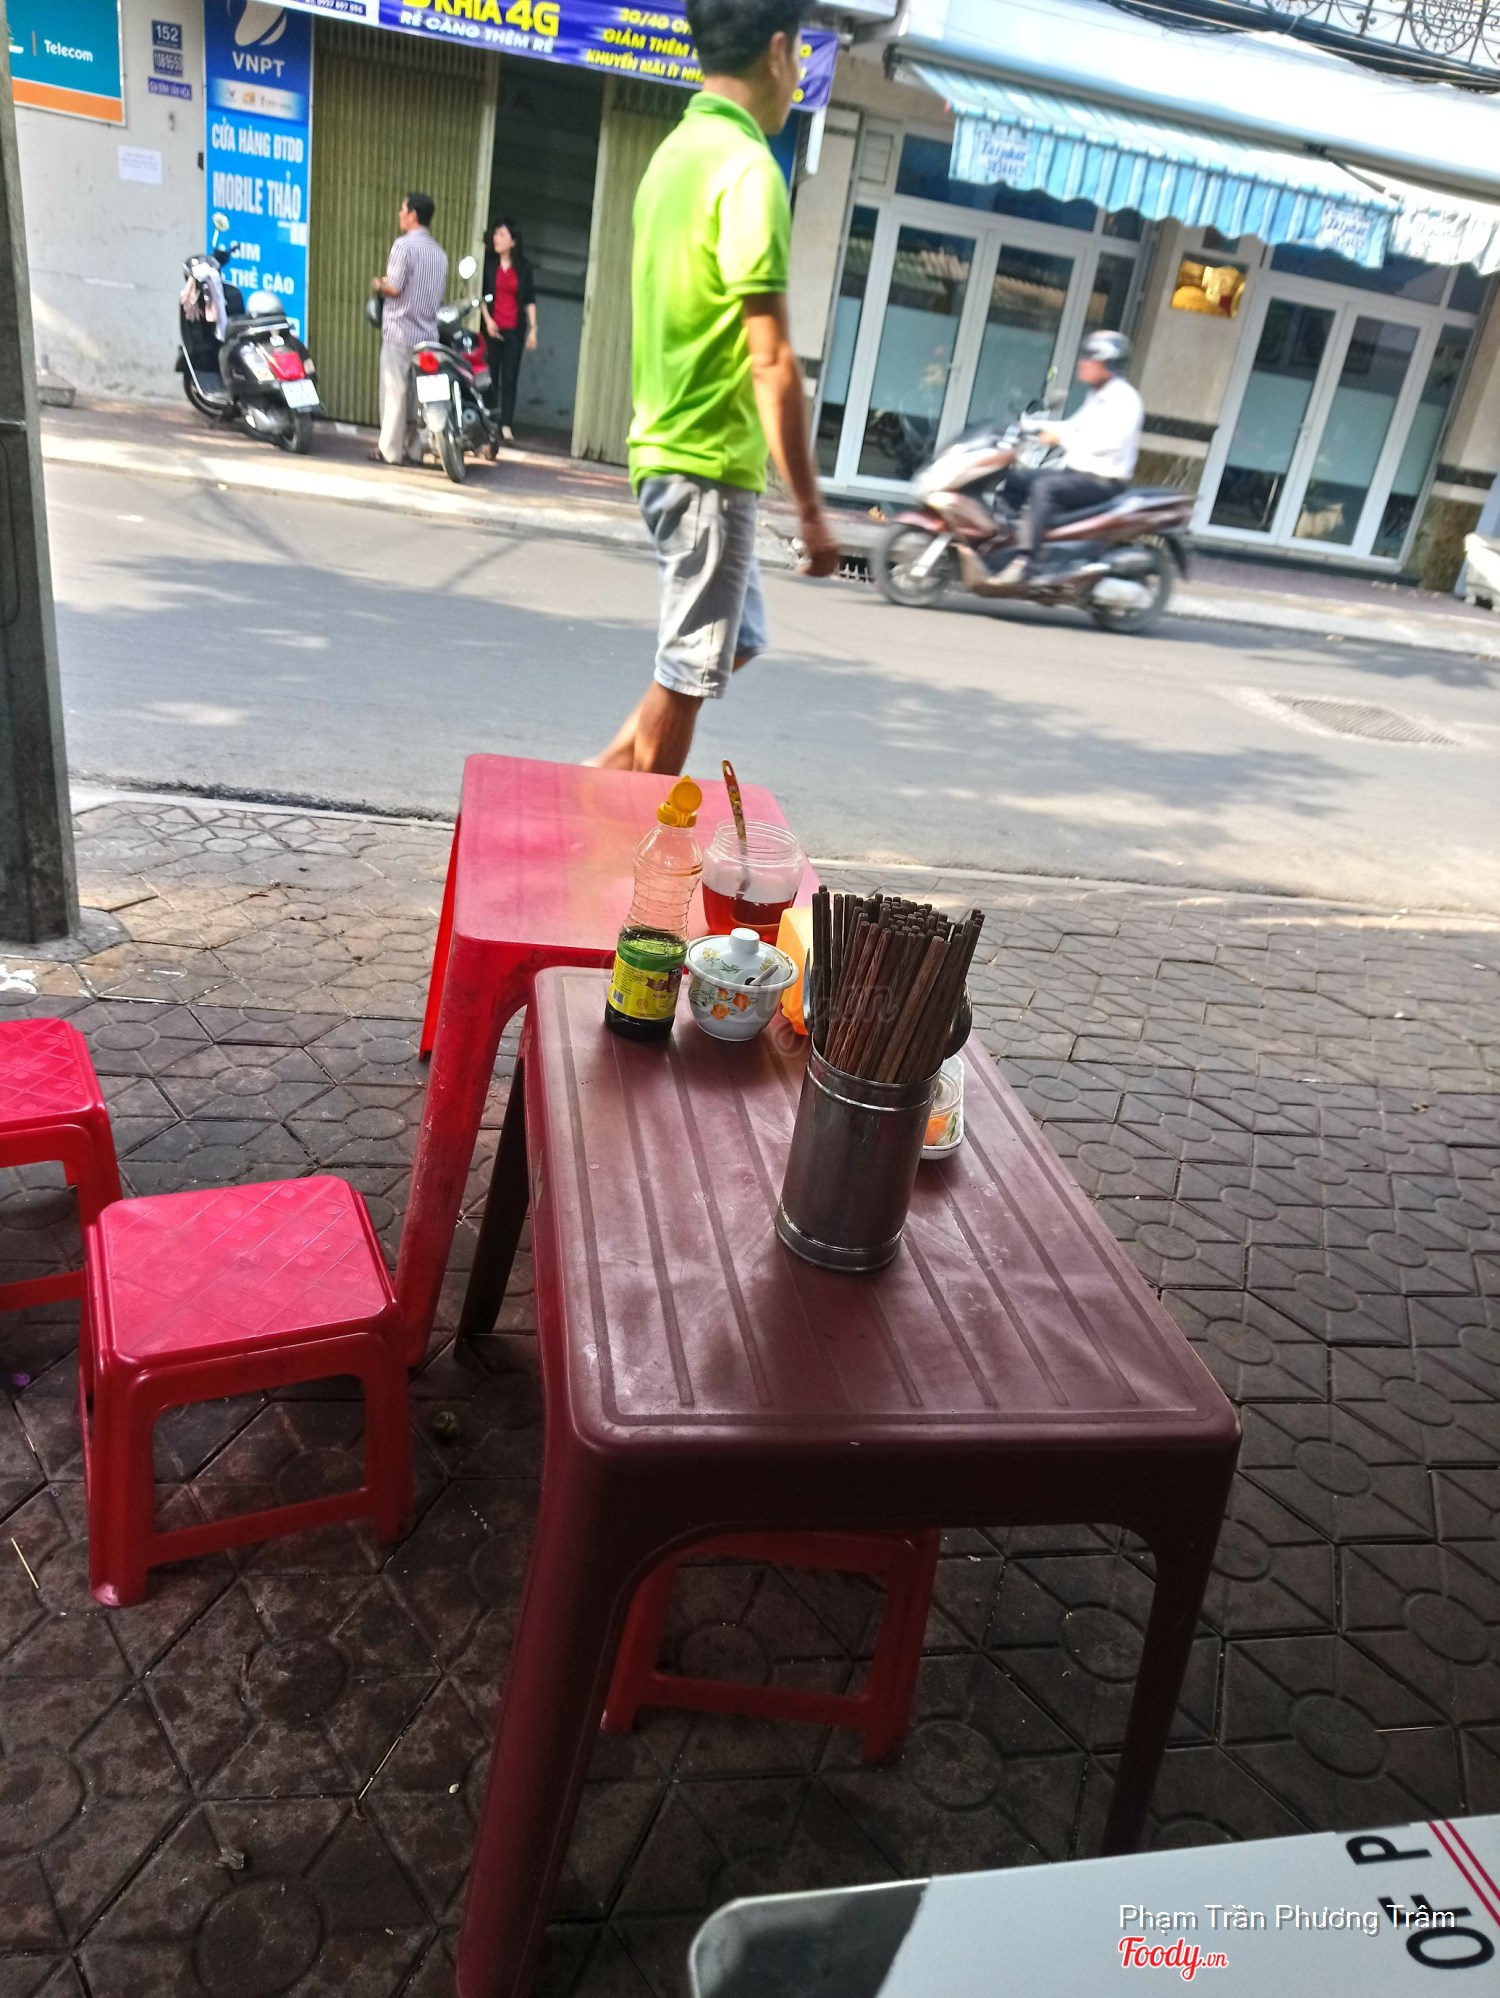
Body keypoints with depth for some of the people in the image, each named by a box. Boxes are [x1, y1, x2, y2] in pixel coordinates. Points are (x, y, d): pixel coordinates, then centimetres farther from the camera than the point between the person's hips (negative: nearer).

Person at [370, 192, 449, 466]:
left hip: (400, 331, -7)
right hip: (428, 333, 7)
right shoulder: (439, 252, 13)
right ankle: (413, 449, 10)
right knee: (418, 393, 8)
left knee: (394, 391, -3)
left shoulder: (404, 244, -10)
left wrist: (378, 285, 6)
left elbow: (393, 288, -16)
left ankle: (389, 450, -2)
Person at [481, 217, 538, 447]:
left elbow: (530, 299, 7)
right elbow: (481, 293, 5)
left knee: (510, 377, -2)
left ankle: (506, 425, -1)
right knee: (490, 375, 1)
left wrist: (533, 329, 2)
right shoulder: (487, 261, 3)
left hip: (515, 329, 1)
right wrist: (487, 319, -7)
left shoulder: (523, 266, 6)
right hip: (491, 327, 0)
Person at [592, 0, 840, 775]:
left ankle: (597, 792, 20)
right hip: (712, 461, -10)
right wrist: (810, 509, -19)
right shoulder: (747, 168, -14)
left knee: (733, 644, 19)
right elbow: (770, 361, -20)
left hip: (669, 449, 10)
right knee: (688, 674, 0)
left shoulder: (676, 152, 14)